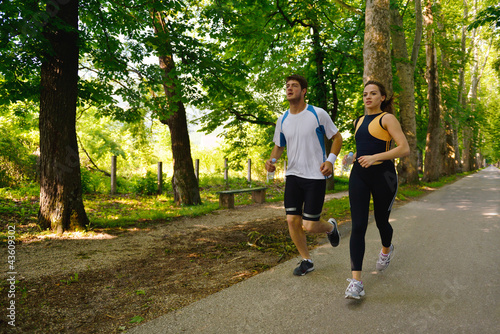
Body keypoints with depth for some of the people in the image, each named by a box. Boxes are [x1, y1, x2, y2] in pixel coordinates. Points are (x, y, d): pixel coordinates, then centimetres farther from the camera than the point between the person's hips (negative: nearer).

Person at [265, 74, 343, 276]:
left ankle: (330, 226, 31)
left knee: (309, 226, -6)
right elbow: (278, 146, 17)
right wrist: (272, 160, -4)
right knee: (292, 220, 0)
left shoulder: (318, 114, -7)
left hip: (316, 176, -4)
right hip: (293, 175, 5)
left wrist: (330, 160, -15)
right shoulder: (282, 120, 7)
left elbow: (337, 137, 2)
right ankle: (306, 260, 22)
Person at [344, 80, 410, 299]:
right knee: (358, 227, -7)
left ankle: (387, 249, 50)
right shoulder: (359, 122, 16)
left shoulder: (387, 118, -3)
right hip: (359, 176, 4)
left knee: (381, 221, 13)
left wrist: (375, 157, -21)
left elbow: (405, 149, -14)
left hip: (383, 176, -4)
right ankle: (356, 281, -8)